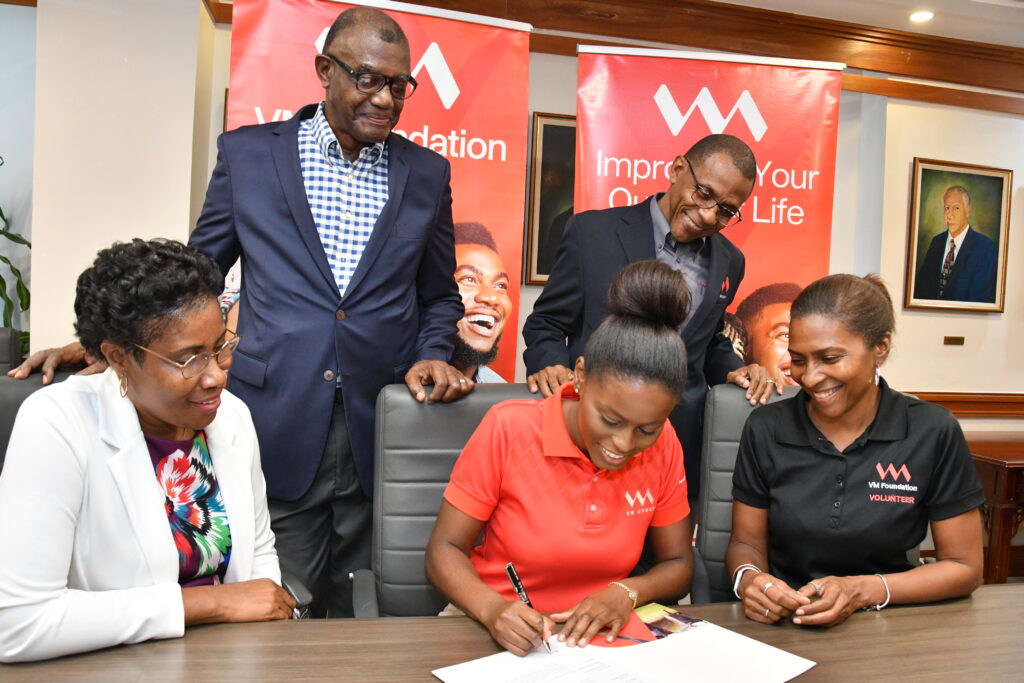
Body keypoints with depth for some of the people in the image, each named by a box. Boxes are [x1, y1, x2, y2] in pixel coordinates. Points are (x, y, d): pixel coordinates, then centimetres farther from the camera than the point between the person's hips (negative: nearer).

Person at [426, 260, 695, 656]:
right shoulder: (507, 429, -15)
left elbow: (678, 565, 4)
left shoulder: (663, 447, -7)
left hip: (598, 637, 3)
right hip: (500, 632, -2)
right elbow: (444, 550, -9)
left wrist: (627, 593, -16)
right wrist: (492, 609, -27)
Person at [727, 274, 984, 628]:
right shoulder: (766, 429, -5)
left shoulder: (933, 433, -7)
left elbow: (964, 567, 0)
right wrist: (748, 579, -19)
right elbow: (747, 543, 4)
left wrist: (863, 591, -16)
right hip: (778, 625, 0)